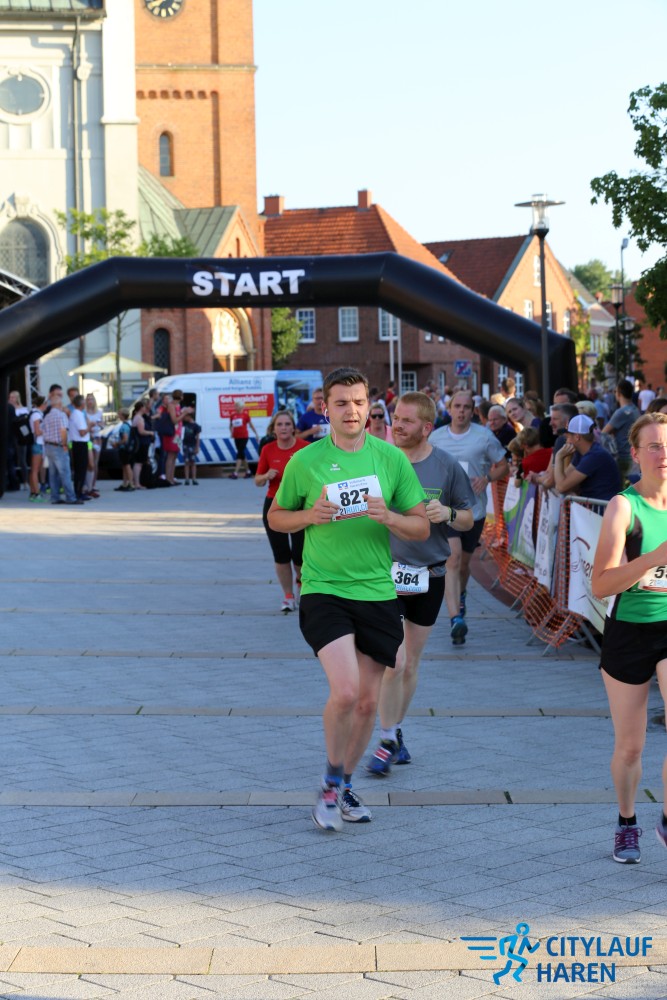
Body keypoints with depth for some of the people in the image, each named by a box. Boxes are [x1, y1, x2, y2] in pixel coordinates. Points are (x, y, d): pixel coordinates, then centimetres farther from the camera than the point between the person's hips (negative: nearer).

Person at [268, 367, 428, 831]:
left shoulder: (392, 458, 2)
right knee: (345, 690, -18)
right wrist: (310, 515, -11)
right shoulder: (304, 461, -2)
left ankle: (345, 785, 30)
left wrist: (388, 517, -15)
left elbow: (422, 527, 6)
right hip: (323, 590, -3)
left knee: (368, 701, 9)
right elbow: (276, 517, 10)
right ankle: (331, 783, 6)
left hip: (378, 592, 3)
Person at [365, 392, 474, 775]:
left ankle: (396, 732, 32)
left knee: (410, 665, 13)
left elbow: (468, 520, 6)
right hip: (385, 572, -2)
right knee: (393, 663, -12)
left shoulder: (447, 466, -2)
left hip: (429, 576, 2)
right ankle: (388, 742, 3)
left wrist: (448, 514, -14)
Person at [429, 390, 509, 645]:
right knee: (453, 559, -18)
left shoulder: (484, 436, 0)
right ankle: (456, 619, -26)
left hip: (474, 508, 1)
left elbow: (503, 466, 7)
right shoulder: (436, 437, 4)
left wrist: (487, 478, -12)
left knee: (464, 563, 15)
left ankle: (460, 596, 49)